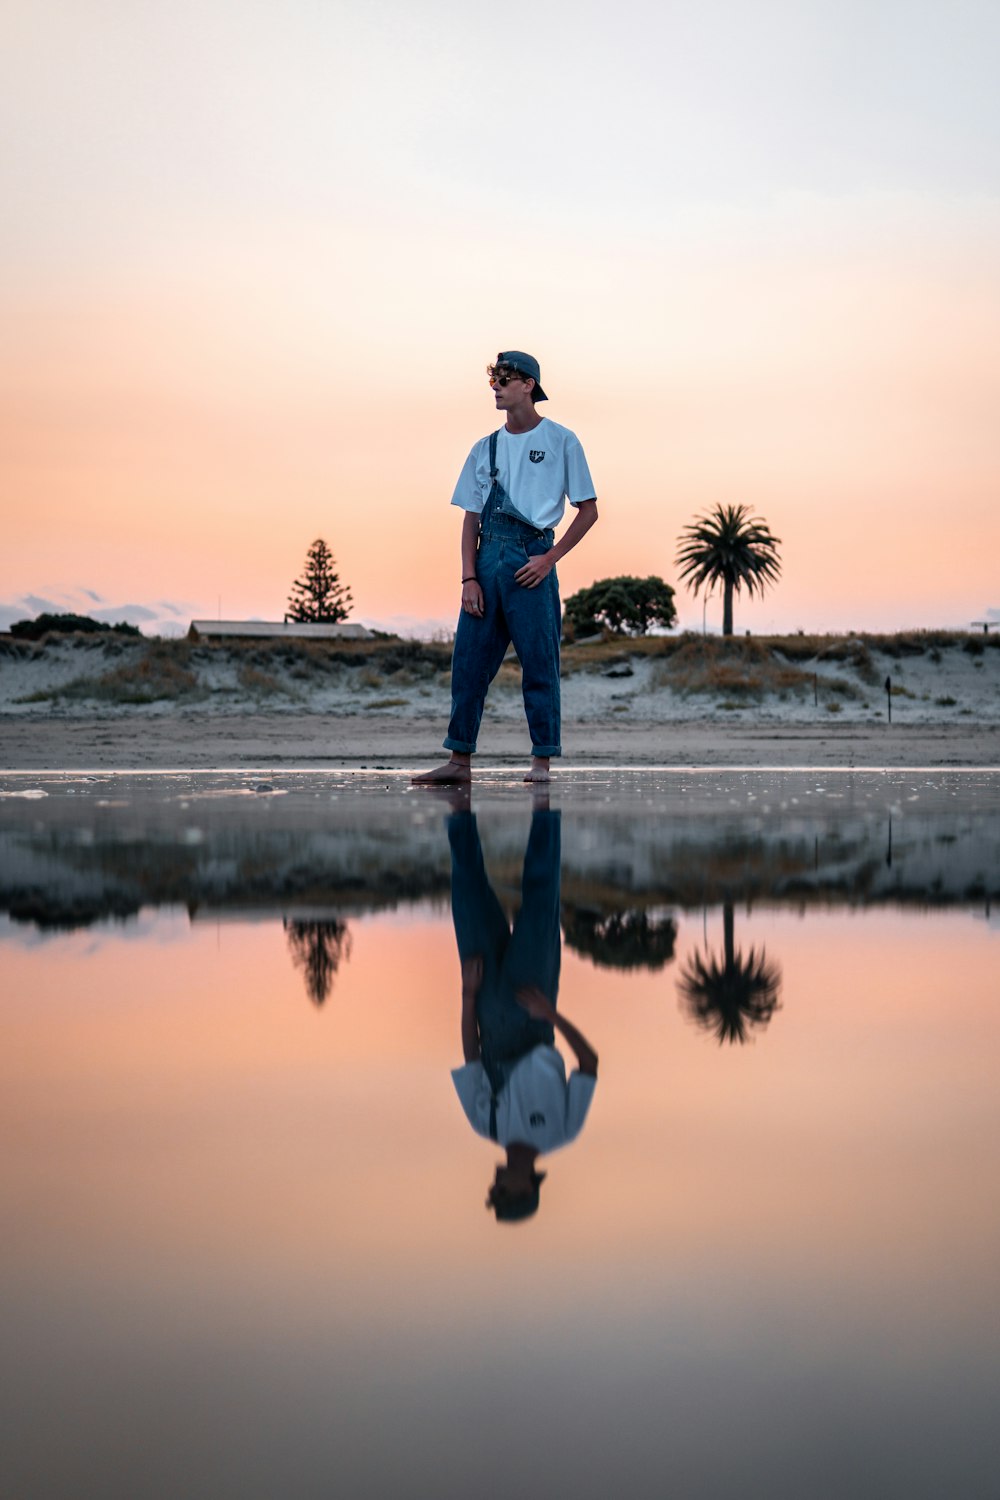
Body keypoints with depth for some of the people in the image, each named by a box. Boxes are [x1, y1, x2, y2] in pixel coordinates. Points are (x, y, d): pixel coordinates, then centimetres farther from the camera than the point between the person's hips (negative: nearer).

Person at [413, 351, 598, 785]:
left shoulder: (560, 441, 3)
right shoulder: (484, 449, 16)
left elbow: (588, 510, 2)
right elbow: (471, 517, 13)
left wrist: (549, 558, -8)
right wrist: (468, 578, 1)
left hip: (531, 557, -4)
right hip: (487, 557, 4)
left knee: (539, 663, -3)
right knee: (468, 660, 2)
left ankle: (541, 761, 4)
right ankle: (460, 760, 7)